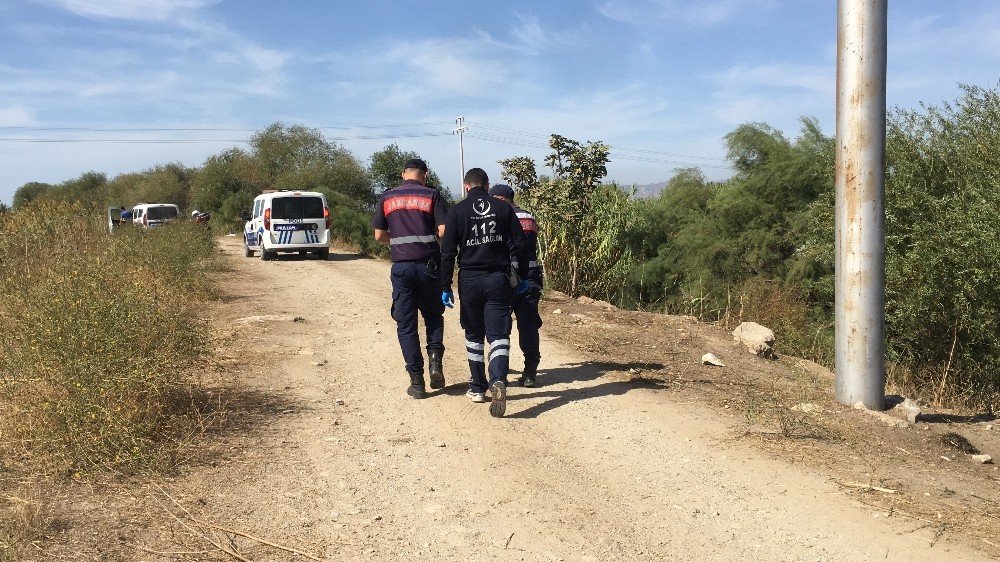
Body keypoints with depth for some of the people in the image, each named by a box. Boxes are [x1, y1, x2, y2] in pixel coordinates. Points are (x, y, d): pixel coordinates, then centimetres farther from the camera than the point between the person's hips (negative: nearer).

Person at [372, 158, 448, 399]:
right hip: (428, 264, -1)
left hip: (401, 266, 1)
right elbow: (443, 231, -7)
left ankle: (416, 381, 5)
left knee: (406, 324, 7)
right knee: (433, 315, 19)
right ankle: (435, 359, -3)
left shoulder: (387, 198, 6)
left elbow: (379, 235, 6)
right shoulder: (431, 195, -1)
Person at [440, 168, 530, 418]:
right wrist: (523, 277, 12)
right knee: (498, 335, -1)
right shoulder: (504, 208, 3)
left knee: (474, 335, 16)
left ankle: (478, 387, 22)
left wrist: (445, 287, 2)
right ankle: (498, 381, -24)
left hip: (469, 281, 0)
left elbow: (448, 252, -3)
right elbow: (519, 245, 2)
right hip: (498, 280, 0)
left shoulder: (457, 210, -1)